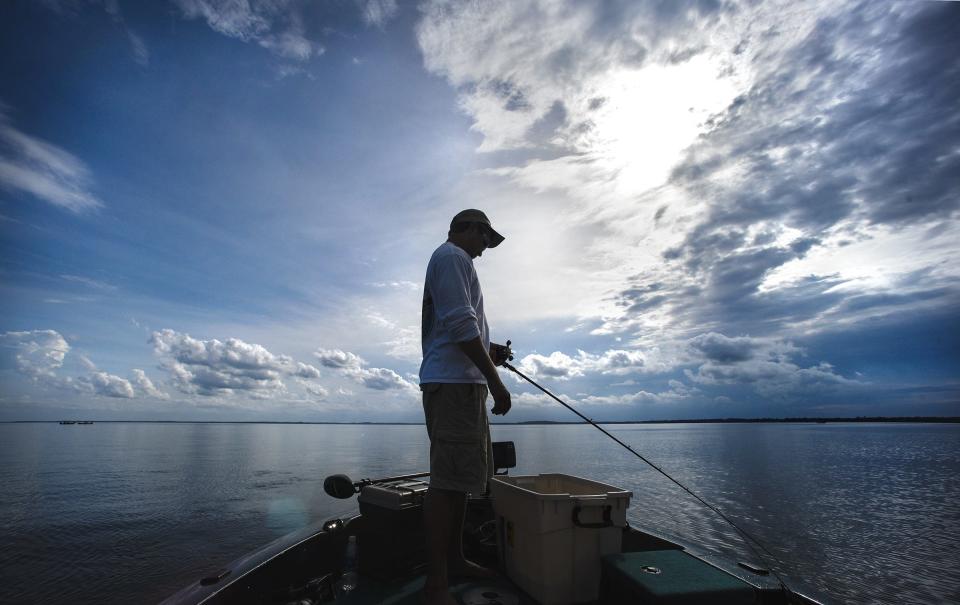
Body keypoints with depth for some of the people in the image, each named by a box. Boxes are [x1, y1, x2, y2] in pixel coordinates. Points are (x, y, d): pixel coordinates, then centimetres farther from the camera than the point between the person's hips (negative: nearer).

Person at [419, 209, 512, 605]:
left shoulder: (452, 261, 28)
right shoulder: (452, 255, -5)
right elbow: (461, 324, -18)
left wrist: (489, 352, 17)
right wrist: (495, 380, -16)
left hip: (462, 383, 11)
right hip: (453, 381, -11)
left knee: (463, 475, 14)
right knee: (448, 479, -9)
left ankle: (455, 558, 26)